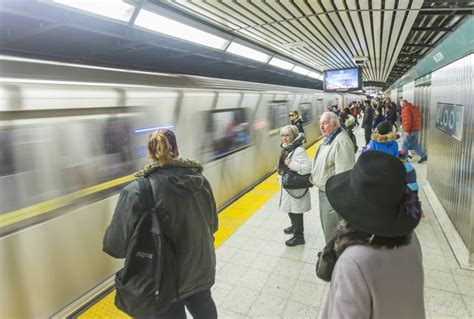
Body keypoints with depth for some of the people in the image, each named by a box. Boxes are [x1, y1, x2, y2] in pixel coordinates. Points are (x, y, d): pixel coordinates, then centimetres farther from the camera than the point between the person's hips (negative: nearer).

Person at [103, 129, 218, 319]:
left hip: (166, 281, -3)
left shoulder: (137, 192, -24)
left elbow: (116, 244, -22)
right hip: (201, 269, 3)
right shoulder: (199, 180, -11)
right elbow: (212, 225, 0)